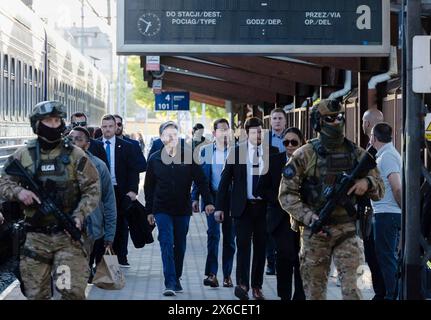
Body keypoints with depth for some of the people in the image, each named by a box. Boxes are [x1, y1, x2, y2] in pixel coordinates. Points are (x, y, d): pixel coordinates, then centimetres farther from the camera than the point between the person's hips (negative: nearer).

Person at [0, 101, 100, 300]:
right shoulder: (22, 155, 6)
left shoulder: (75, 155, 2)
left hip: (68, 234, -1)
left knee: (73, 291, -11)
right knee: (36, 294, 6)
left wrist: (79, 216, -14)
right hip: (35, 237, 2)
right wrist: (18, 192, -11)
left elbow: (92, 189, 1)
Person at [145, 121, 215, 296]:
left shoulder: (188, 156, -1)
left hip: (183, 209, 1)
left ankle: (177, 279, 25)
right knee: (167, 244, -12)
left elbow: (201, 180, -2)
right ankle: (170, 283, -16)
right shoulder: (154, 159, 1)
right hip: (162, 209, -1)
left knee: (180, 246, 10)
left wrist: (208, 201, -13)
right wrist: (149, 211, 7)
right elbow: (148, 188, 7)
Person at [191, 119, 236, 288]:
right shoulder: (205, 150, 6)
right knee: (213, 234, -11)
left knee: (229, 237, 6)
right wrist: (195, 198, 2)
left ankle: (227, 275, 15)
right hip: (212, 198, -1)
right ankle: (212, 274, -10)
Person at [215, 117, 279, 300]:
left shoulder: (272, 152, 3)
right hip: (243, 206, -1)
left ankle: (257, 286, 15)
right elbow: (225, 179, 3)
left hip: (264, 207, 1)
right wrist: (220, 206, 0)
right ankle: (242, 284, -11)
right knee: (243, 244, -9)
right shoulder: (236, 152, 2)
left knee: (261, 247, 6)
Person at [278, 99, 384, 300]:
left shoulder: (356, 154, 6)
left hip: (346, 231, 1)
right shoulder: (304, 155, -3)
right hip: (314, 231, -1)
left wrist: (367, 183, -13)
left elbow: (379, 190, 10)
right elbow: (286, 194, -5)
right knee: (315, 290, 7)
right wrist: (309, 217, -19)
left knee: (351, 288, -7)